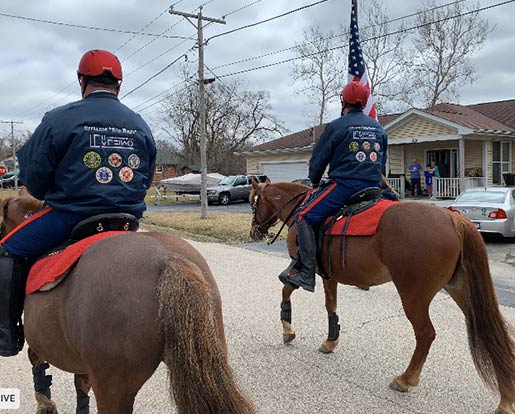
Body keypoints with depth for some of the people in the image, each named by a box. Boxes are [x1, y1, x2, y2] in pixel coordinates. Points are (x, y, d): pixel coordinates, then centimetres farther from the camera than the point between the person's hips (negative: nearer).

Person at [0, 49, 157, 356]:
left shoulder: (60, 119, -6)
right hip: (128, 217, 6)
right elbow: (148, 179, 15)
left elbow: (34, 176, -2)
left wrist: (52, 197, 18)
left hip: (70, 216, -5)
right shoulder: (141, 126, 9)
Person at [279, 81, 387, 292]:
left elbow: (318, 160, 3)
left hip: (344, 185, -7)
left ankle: (305, 274, -16)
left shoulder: (336, 126, -2)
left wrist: (315, 182, 20)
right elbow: (382, 163, 25)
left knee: (304, 217, -7)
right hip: (373, 187, 7)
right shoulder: (379, 128, 18)